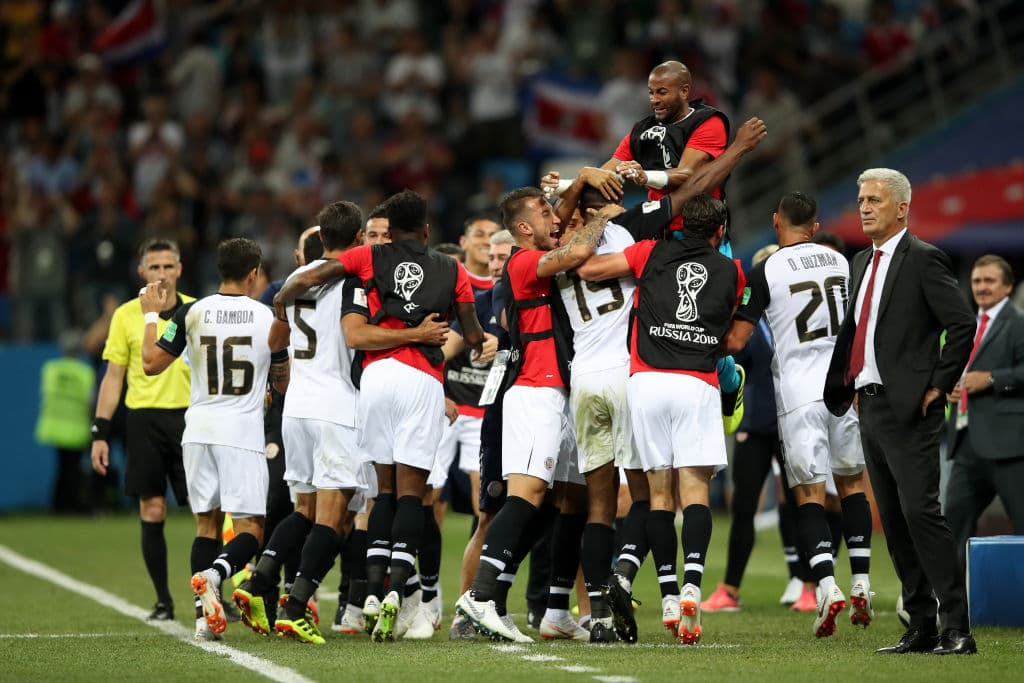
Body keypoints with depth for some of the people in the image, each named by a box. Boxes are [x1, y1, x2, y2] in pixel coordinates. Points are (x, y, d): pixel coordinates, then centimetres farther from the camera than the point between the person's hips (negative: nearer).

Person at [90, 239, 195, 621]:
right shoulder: (126, 315, 4)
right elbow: (113, 378, 6)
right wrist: (100, 433, 1)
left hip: (190, 417, 0)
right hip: (144, 420, 0)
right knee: (152, 512, 0)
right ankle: (163, 601, 9)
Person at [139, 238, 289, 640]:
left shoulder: (192, 313, 0)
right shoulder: (269, 318, -1)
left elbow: (151, 364, 7)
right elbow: (284, 384, 11)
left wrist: (151, 315, 21)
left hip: (199, 430, 3)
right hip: (243, 432, -3)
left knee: (207, 523, 13)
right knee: (250, 530, -2)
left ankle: (205, 616, 2)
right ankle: (214, 574, -32)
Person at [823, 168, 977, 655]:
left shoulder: (922, 260, -8)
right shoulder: (862, 263, 17)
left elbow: (962, 325, -14)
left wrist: (938, 386, -12)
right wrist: (845, 387, 15)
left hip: (908, 409, -9)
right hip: (871, 409, 9)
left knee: (920, 511, -14)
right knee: (894, 522, 8)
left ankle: (957, 628, -13)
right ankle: (921, 628, 11)